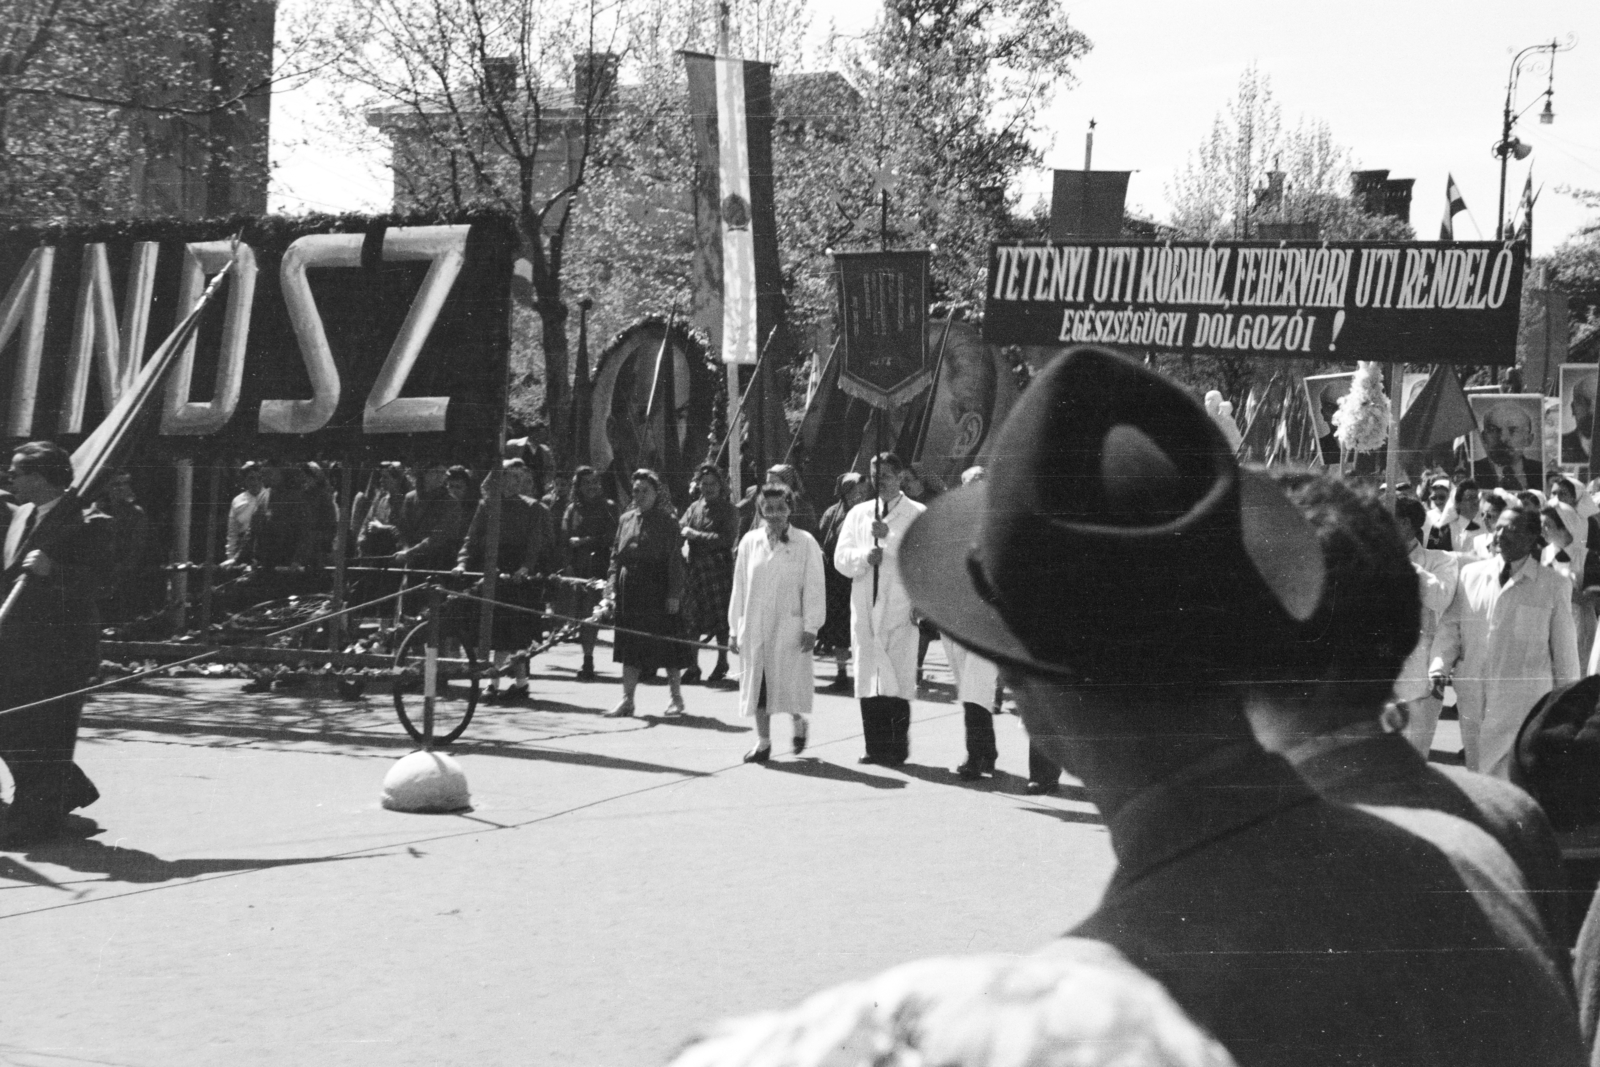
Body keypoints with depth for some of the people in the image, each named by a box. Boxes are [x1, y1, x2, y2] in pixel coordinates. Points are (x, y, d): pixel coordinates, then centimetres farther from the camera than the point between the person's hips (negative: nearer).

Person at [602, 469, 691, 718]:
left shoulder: (667, 521, -4)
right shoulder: (626, 519, 11)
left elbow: (675, 560, -8)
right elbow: (617, 555, 14)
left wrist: (674, 593, -14)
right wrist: (612, 582, 2)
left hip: (658, 591, -5)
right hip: (630, 590, 5)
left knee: (667, 643, 1)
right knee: (630, 648, 5)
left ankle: (676, 697, 12)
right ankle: (627, 700, 8)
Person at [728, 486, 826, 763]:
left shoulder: (805, 543, -1)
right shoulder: (750, 542, 7)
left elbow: (814, 587, -2)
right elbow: (739, 587, 10)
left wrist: (811, 627, -8)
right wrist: (735, 628, 8)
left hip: (789, 625, -3)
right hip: (755, 624, 3)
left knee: (789, 682, -4)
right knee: (758, 681, 4)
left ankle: (798, 722, 26)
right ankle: (763, 742, 12)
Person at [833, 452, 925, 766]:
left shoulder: (918, 515, 4)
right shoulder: (859, 514, 16)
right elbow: (840, 558, 9)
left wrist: (889, 537, -17)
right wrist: (865, 556, -10)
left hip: (900, 609, -4)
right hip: (865, 608, 4)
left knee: (898, 680, -7)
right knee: (867, 680, 2)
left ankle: (897, 748, -2)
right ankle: (875, 747, 7)